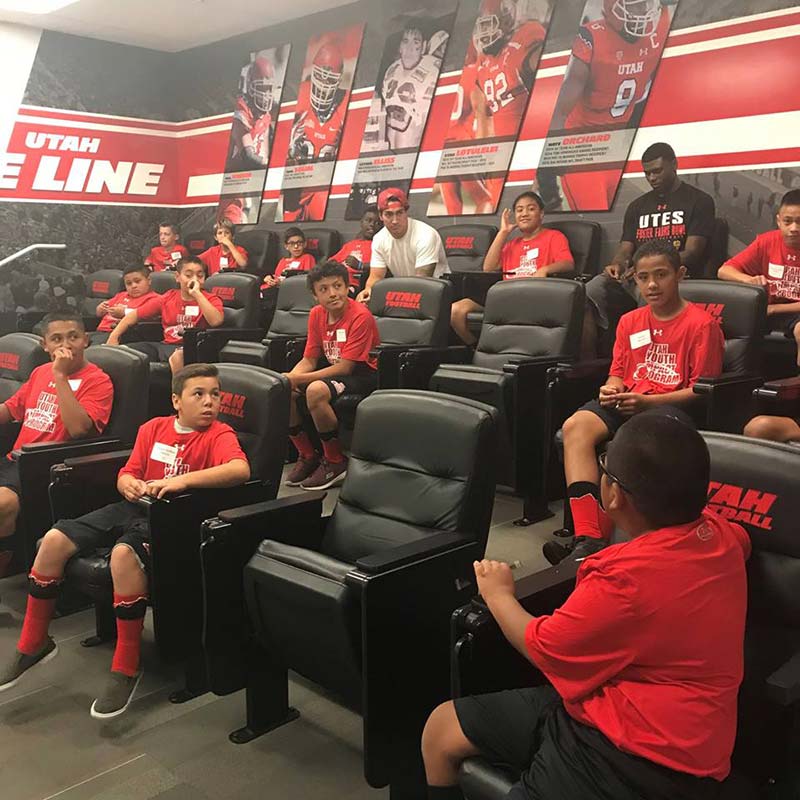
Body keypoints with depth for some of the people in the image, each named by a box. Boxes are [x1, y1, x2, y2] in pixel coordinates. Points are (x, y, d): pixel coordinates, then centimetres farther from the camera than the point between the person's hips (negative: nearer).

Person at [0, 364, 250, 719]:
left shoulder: (218, 434, -7)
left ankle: (126, 669, -18)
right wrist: (130, 485, -10)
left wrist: (183, 480, -36)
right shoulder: (153, 428, 11)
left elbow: (241, 469, -28)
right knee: (54, 540, -6)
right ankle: (33, 645, 14)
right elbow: (126, 474, 15)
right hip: (136, 505, 7)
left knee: (124, 554, -35)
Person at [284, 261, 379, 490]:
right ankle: (307, 456, 5)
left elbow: (345, 367, -23)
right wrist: (289, 379, -19)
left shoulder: (360, 316, -20)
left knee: (316, 391, -34)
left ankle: (335, 462, -15)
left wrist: (298, 379, -26)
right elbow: (309, 360, 3)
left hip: (364, 374, -8)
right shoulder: (317, 314, 2)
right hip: (333, 371, 8)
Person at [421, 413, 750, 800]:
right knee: (442, 728, 10)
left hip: (643, 759, -9)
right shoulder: (718, 530, -1)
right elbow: (742, 539, 28)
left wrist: (498, 595, 7)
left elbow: (539, 647, -11)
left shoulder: (627, 579, -28)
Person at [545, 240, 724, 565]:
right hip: (626, 402, 6)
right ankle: (588, 538, -36)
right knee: (575, 426, -27)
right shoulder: (630, 321, 19)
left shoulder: (702, 324, 1)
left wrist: (646, 401, -16)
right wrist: (612, 388, -4)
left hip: (672, 406, -5)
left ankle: (600, 533, -31)